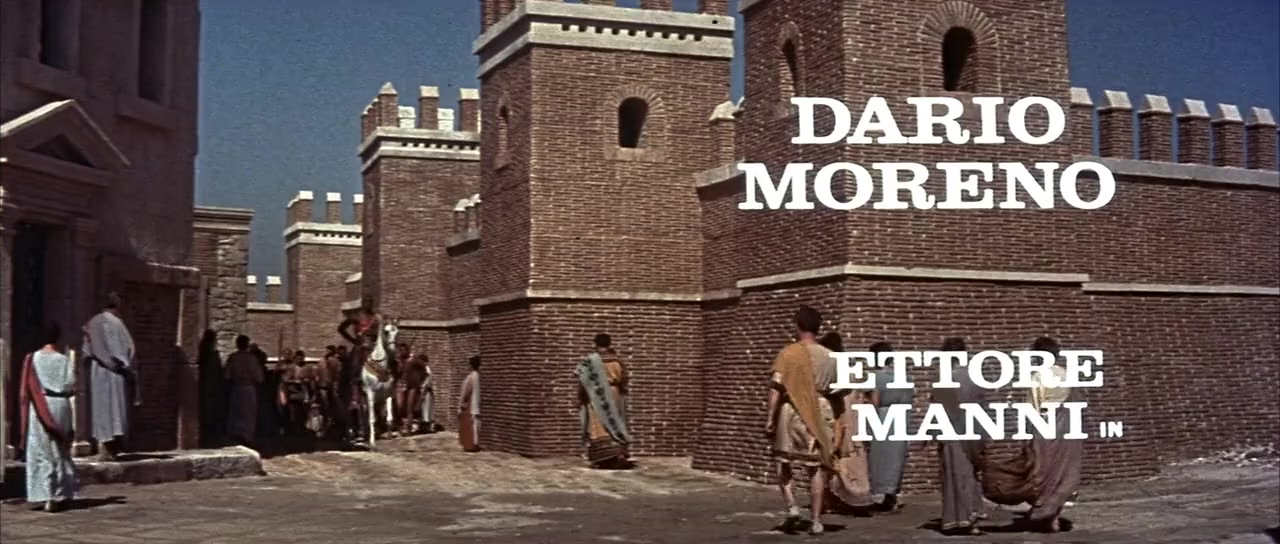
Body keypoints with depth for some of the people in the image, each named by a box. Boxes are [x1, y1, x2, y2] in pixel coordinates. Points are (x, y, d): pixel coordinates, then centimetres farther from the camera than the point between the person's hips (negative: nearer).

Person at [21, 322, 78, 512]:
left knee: (42, 452, 4)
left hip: (39, 409, 0)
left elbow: (27, 389, -6)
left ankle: (48, 496, -1)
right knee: (60, 452, 11)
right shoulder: (64, 361, -4)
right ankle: (61, 494, 12)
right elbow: (71, 388, -5)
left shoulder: (32, 359, -4)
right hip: (60, 406, 0)